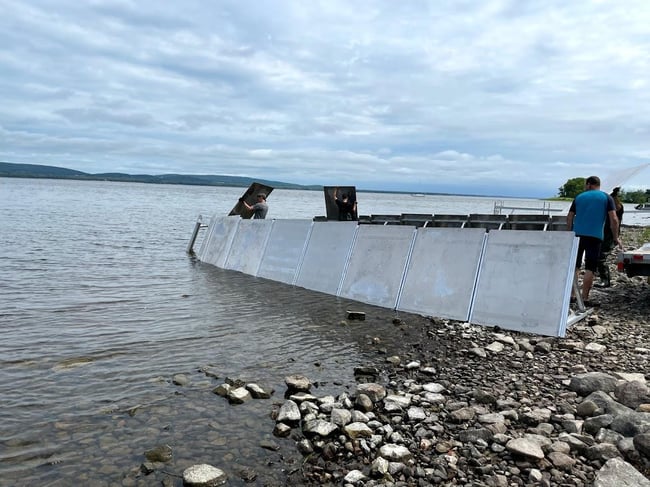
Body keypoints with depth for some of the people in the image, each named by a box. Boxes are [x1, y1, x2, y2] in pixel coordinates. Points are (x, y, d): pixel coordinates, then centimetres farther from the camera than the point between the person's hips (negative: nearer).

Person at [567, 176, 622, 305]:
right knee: (590, 269, -1)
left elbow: (569, 218, 11)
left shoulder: (579, 197, 12)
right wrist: (616, 238, 4)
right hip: (595, 236, -2)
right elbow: (614, 219, -3)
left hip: (577, 235, 3)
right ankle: (584, 298, -2)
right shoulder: (606, 197, 5)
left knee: (574, 266, 11)